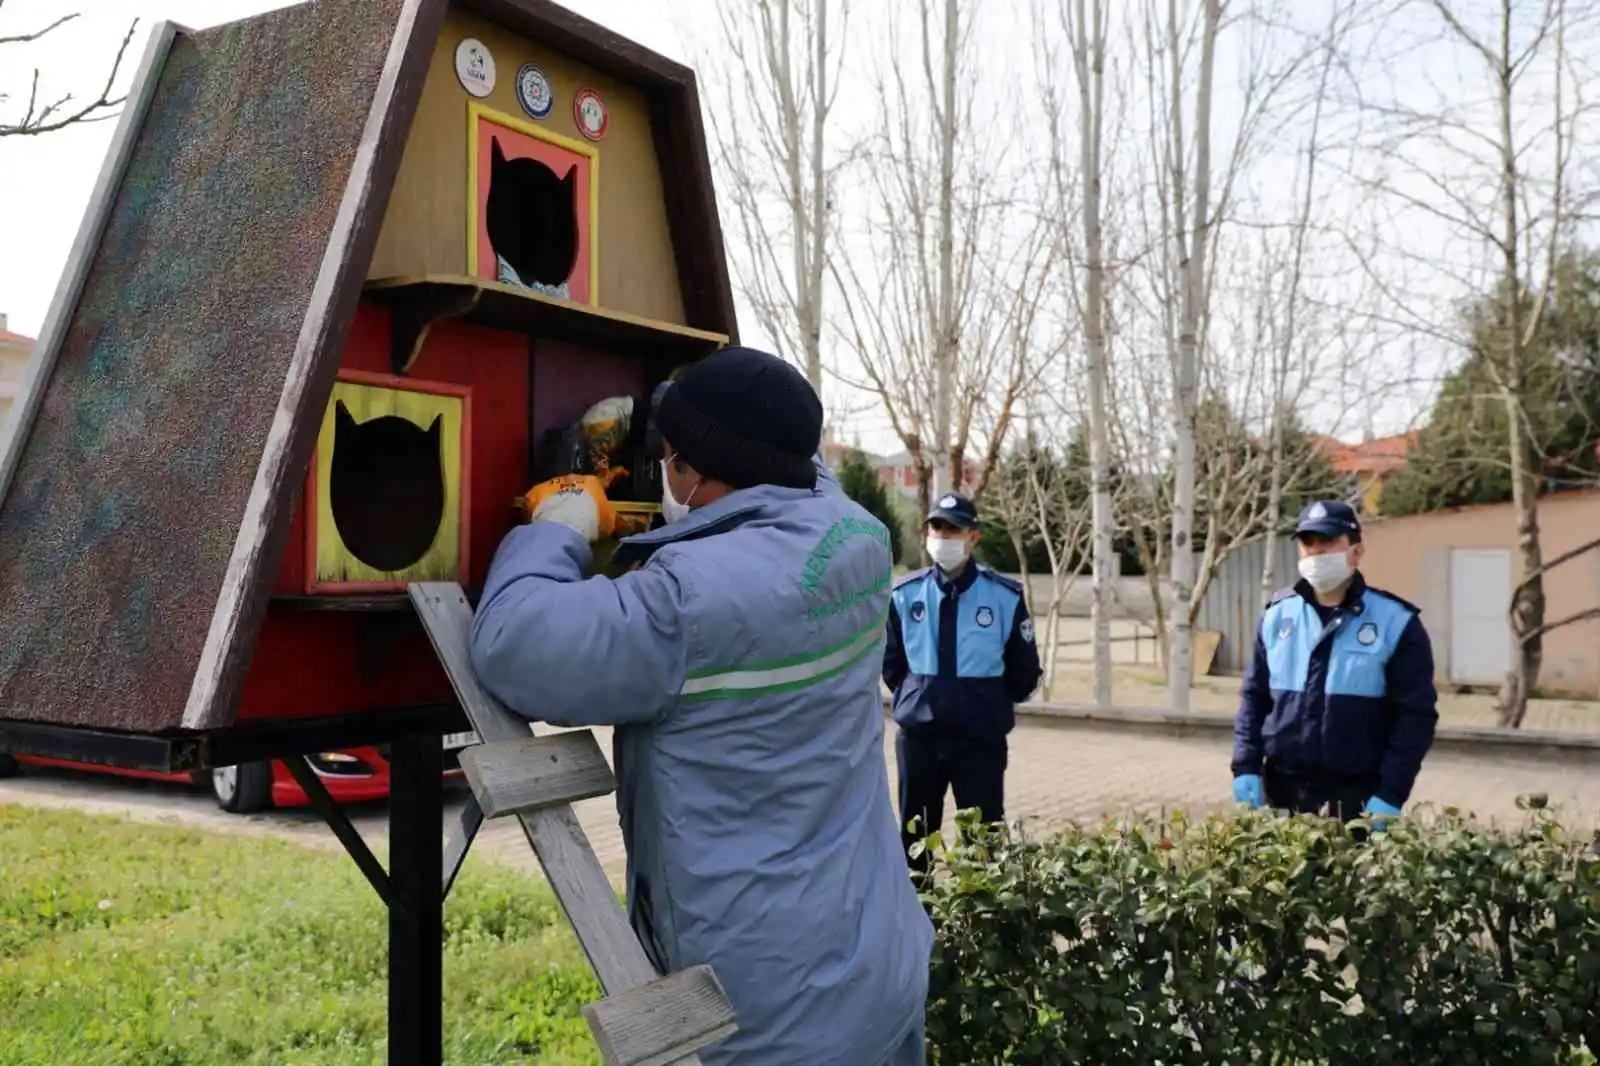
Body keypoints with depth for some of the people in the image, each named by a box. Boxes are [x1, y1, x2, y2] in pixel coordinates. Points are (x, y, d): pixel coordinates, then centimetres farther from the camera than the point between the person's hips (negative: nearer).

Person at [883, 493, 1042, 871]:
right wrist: (912, 697, 6)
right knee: (915, 834, 12)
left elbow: (1025, 672, 4)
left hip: (981, 739, -2)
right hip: (917, 737, 2)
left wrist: (990, 705, 2)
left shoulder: (1005, 597, -6)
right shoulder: (904, 595, 0)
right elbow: (890, 661, 14)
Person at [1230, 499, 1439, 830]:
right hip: (1282, 790, 4)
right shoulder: (1278, 615, 7)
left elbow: (1415, 712, -5)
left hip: (1357, 797, -3)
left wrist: (1391, 793, -11)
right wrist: (1246, 767, 1)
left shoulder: (1395, 622, -4)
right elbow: (1254, 696, 12)